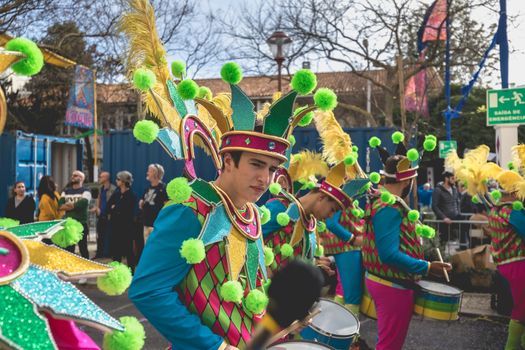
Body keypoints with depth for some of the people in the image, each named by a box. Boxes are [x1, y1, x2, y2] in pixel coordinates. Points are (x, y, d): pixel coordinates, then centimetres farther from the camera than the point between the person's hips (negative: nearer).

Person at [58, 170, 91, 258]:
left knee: (83, 248, 4)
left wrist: (68, 204, -6)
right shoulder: (66, 191, 13)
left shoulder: (85, 191, -1)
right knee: (69, 249, 10)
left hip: (81, 224, -4)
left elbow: (82, 203, -19)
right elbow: (60, 205, -2)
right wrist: (75, 206, -13)